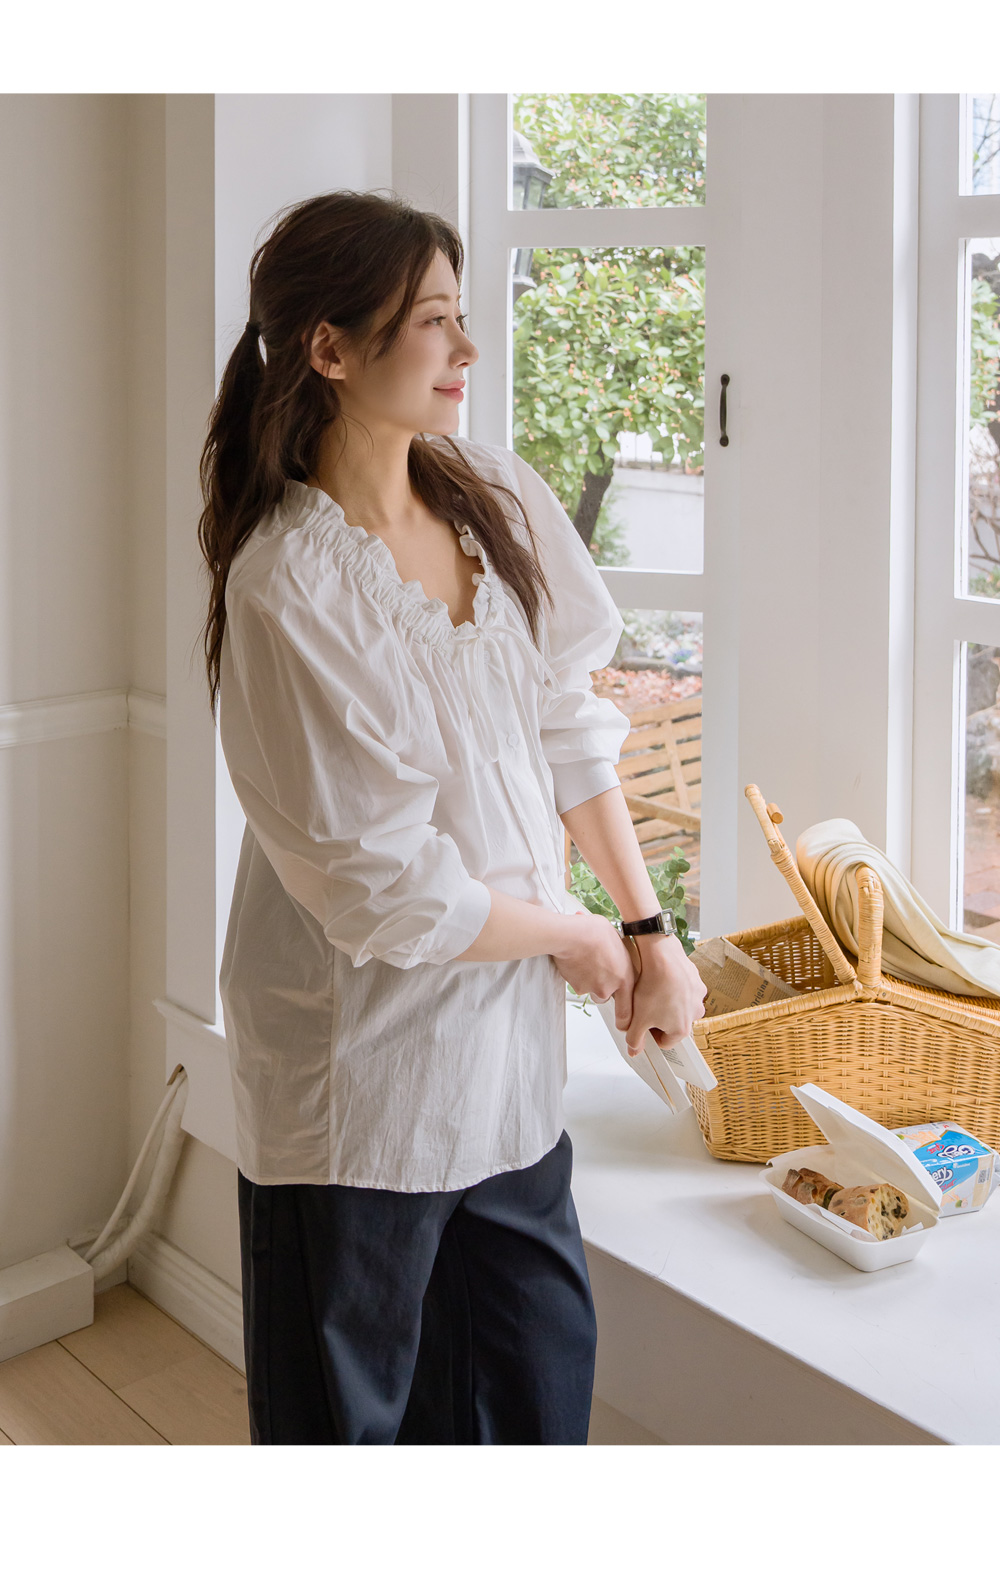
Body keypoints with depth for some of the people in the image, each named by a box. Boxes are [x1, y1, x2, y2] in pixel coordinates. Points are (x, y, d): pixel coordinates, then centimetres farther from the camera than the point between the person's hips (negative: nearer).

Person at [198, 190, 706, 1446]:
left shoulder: (499, 502, -1)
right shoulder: (285, 588, -23)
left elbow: (569, 734, 6)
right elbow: (387, 893, -22)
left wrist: (651, 933, 4)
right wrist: (577, 939, -8)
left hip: (506, 1038, 7)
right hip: (365, 1071, -6)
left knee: (540, 1367, 21)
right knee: (351, 1404, 14)